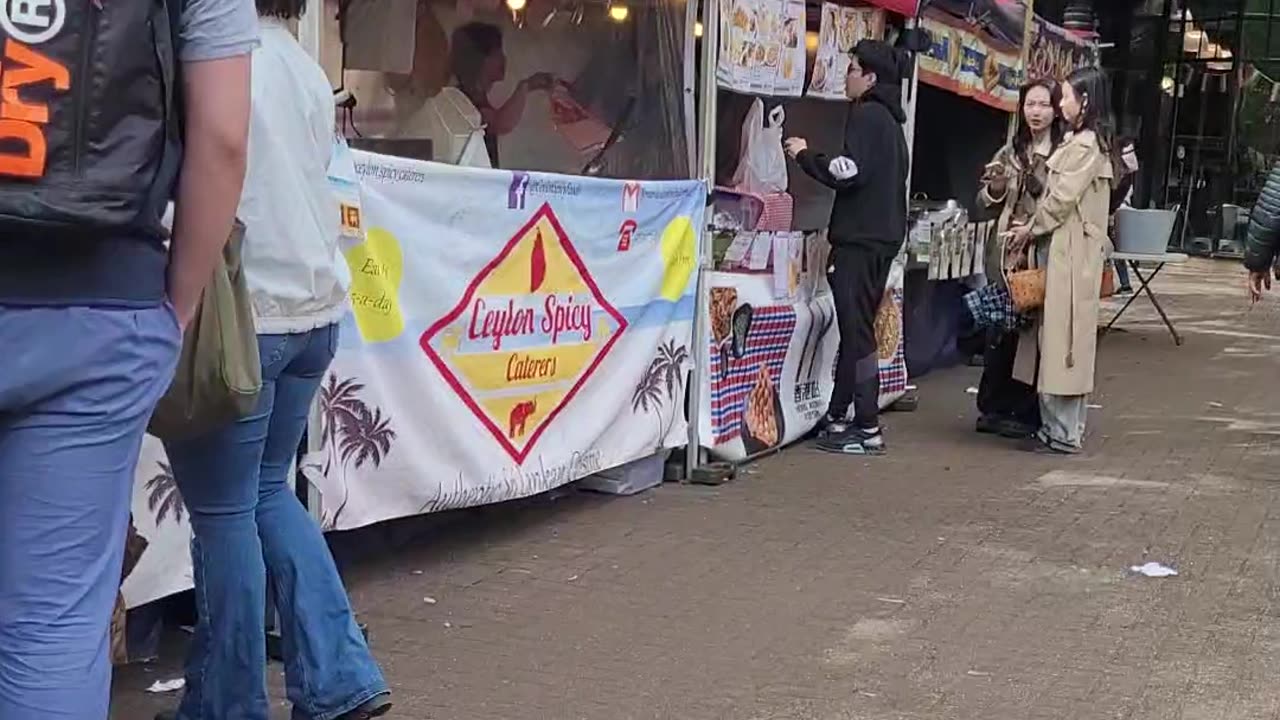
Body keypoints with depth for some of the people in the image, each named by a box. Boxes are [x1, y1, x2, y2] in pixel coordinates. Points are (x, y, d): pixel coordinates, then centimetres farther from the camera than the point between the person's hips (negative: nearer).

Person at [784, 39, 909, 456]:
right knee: (855, 327, 13)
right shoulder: (889, 118, 21)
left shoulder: (867, 114, -10)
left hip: (860, 240, -10)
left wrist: (805, 156, -7)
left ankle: (868, 429, -8)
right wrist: (813, 157, 19)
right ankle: (837, 417, 19)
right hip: (880, 237, 10)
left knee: (856, 330, -8)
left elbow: (849, 171, -20)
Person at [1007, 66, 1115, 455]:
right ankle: (1058, 427, 15)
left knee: (1063, 338, -6)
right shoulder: (1078, 141, 17)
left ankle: (1063, 434, -2)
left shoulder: (1086, 145, -13)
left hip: (1071, 253, -9)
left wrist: (1031, 229, -3)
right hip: (1060, 249, 9)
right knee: (1058, 339, 10)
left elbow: (1062, 199, -15)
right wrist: (1032, 226, 8)